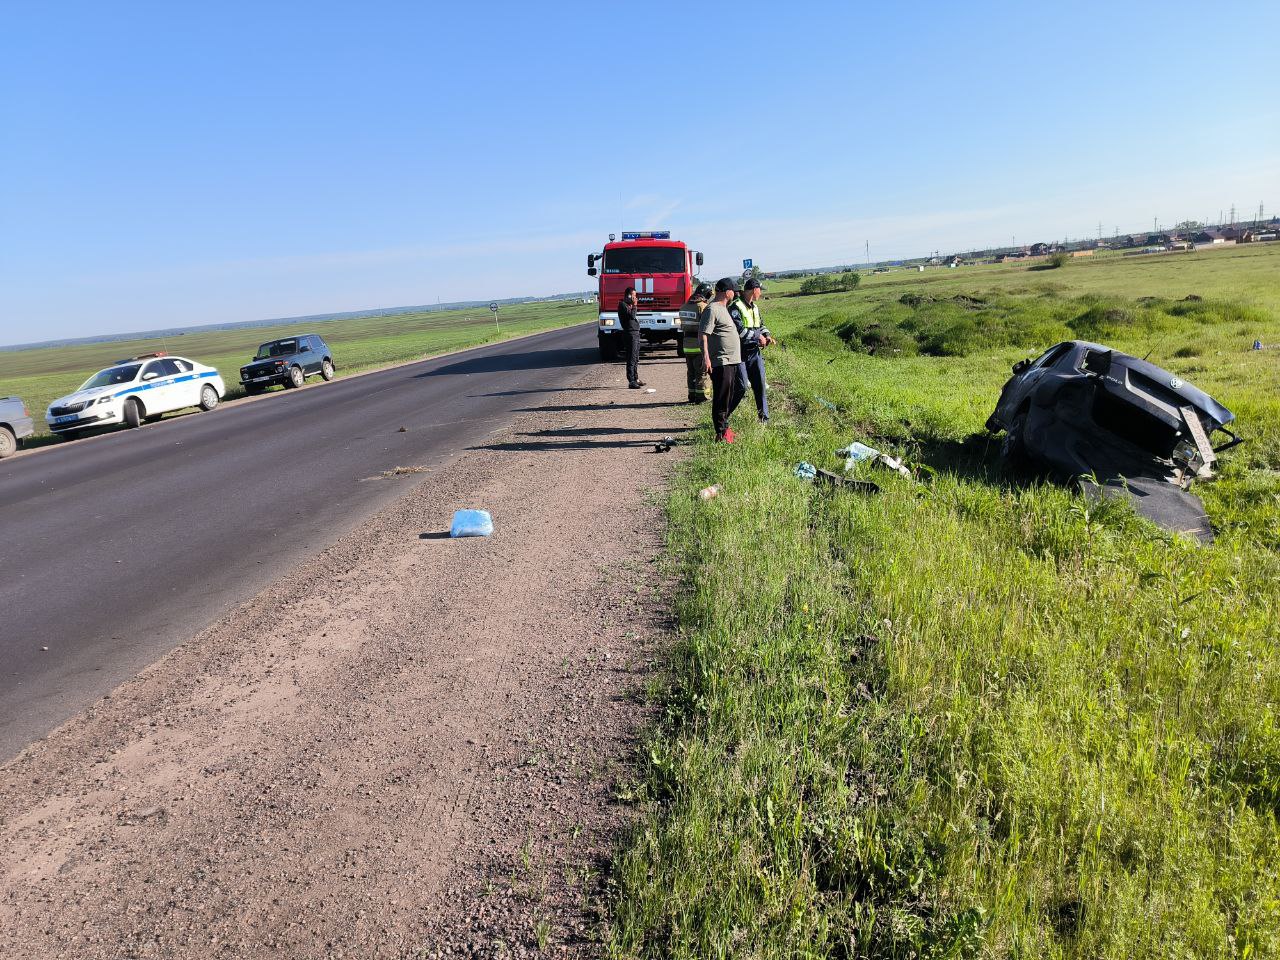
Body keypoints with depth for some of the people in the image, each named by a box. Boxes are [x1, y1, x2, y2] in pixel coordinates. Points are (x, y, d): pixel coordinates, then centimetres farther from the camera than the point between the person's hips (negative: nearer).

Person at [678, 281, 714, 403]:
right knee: (701, 371, 0)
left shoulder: (684, 306, 10)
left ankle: (692, 395, 18)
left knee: (691, 371, 14)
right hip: (699, 344, -7)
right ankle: (701, 396, 2)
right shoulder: (702, 307, -14)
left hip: (687, 343, 7)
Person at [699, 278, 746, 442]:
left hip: (731, 361, 10)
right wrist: (706, 357, -27)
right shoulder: (711, 309, -13)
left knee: (730, 396, 17)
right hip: (720, 362, -10)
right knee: (721, 398, -5)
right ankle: (721, 433, 1)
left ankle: (724, 426, 30)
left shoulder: (723, 309, 19)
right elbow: (703, 334, -19)